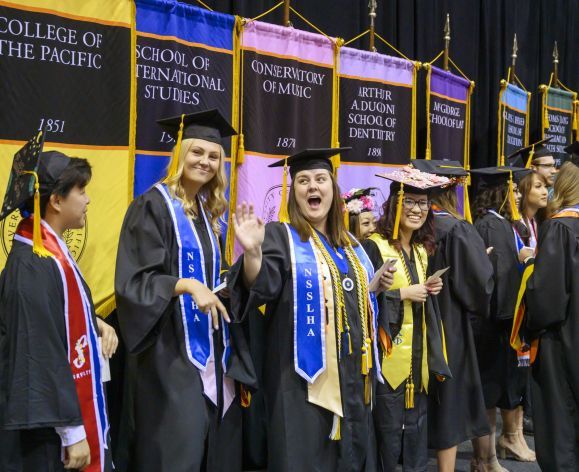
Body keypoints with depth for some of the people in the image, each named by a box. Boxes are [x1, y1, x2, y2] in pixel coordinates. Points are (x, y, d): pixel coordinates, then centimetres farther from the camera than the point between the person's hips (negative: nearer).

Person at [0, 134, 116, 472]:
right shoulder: (34, 265, -22)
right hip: (52, 427, -9)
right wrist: (73, 433, -21)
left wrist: (95, 323, 2)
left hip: (73, 404, 9)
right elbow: (43, 358, -24)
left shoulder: (50, 251, 7)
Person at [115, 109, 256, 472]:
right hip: (172, 352, -8)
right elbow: (133, 281, -17)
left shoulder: (206, 211, 15)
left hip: (210, 350, 8)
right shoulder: (153, 205, -8)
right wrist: (186, 285, -29)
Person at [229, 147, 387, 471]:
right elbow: (263, 287, -23)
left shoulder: (351, 245, 15)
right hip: (305, 374, -6)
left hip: (353, 374, 7)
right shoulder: (280, 236, -5)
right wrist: (253, 253, -39)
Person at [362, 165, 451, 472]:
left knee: (417, 429, 12)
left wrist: (429, 291, 1)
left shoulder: (422, 250, 12)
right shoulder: (374, 247, -11)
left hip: (418, 355, 7)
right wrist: (403, 293, -17)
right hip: (389, 355, -7)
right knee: (388, 430, 0)